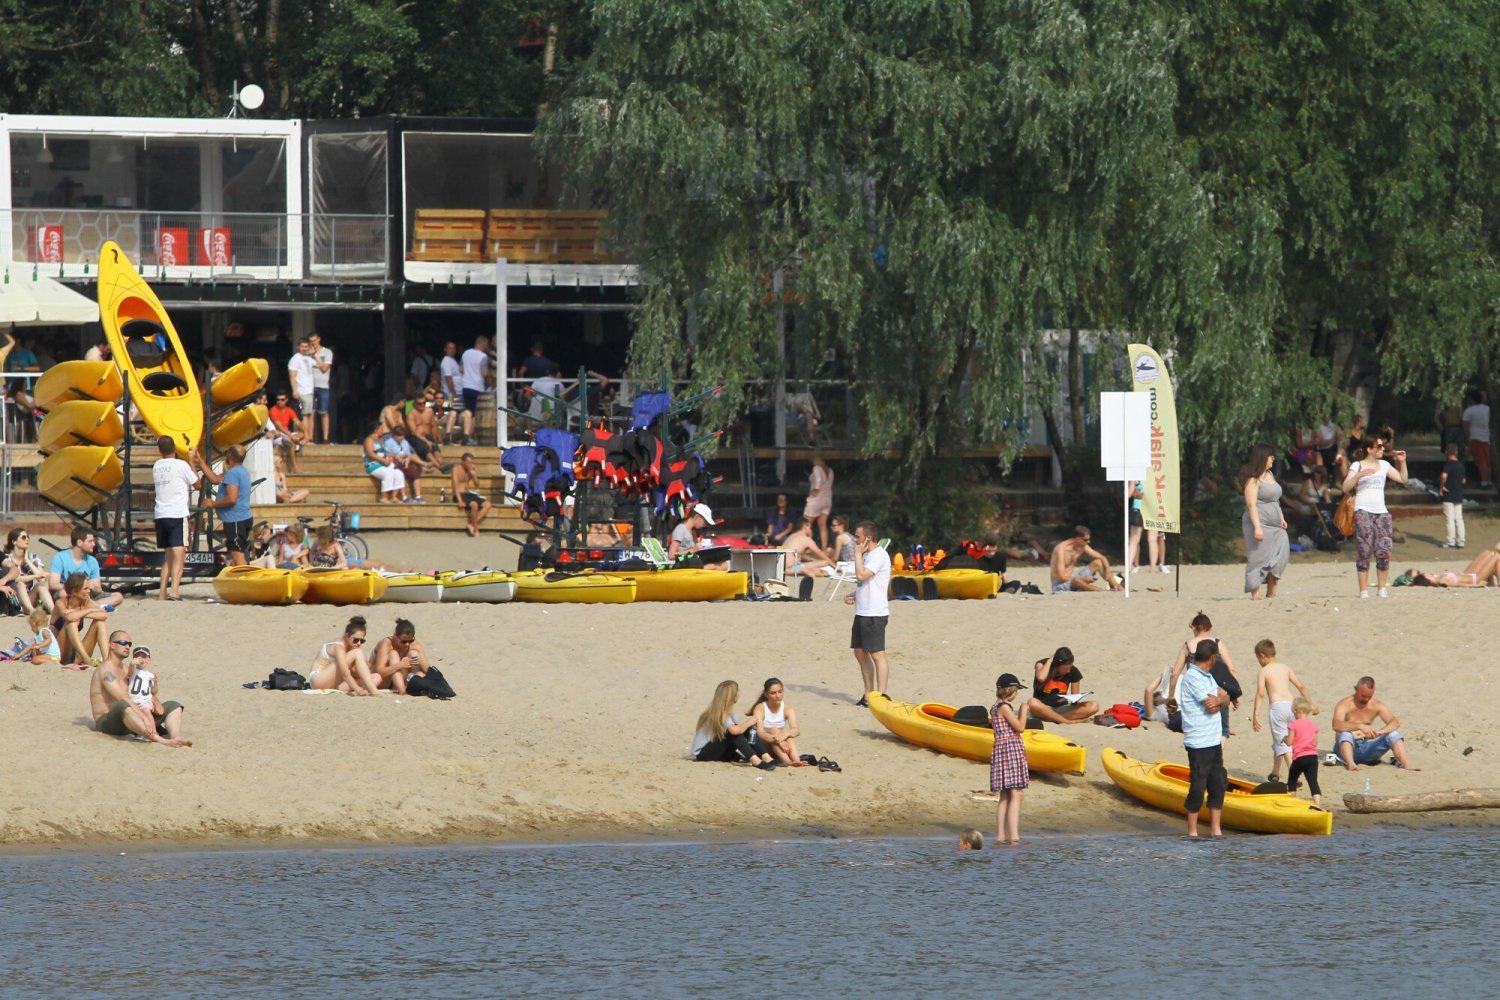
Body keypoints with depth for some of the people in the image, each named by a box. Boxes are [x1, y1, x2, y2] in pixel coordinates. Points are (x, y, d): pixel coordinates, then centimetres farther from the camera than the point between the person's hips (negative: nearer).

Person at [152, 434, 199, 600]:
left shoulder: (157, 466, 10)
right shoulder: (181, 465, -6)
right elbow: (197, 483, 5)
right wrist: (192, 462, 16)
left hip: (160, 516, 6)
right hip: (178, 515, -6)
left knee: (169, 557, 16)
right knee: (179, 556, -10)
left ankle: (163, 593, 11)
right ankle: (174, 592, -24)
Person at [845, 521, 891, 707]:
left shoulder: (879, 555, -14)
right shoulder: (867, 555, 17)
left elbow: (861, 575, -25)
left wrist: (858, 554, -13)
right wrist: (854, 596, 8)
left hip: (875, 613, -10)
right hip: (862, 612, 10)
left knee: (877, 655, -9)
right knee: (860, 652, 14)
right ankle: (868, 694, 21)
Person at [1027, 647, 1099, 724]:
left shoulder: (1072, 671, 0)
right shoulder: (1042, 665, -8)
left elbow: (1075, 696, 7)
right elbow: (1041, 678, -32)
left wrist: (1074, 700, -16)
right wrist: (1050, 660, -18)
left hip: (1062, 708, 3)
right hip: (1044, 708, -3)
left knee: (1094, 706, -21)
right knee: (1033, 703, -40)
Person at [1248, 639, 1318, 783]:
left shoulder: (1263, 671, 1)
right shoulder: (1285, 668, 17)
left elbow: (1260, 693, -11)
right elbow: (1301, 686, 16)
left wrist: (1255, 714, -12)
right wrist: (1310, 704, 24)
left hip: (1276, 705, -6)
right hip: (1290, 704, 6)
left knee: (1282, 743, -5)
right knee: (1279, 740, 22)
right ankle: (1275, 773, 34)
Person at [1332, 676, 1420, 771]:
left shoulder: (1376, 705, 5)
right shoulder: (1345, 704, -7)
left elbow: (1395, 723, -5)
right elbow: (1336, 725, -26)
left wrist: (1380, 732, -28)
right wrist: (1360, 726, -41)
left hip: (1367, 748, 4)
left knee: (1394, 734, -15)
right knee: (1345, 734, -37)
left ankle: (1406, 764, -31)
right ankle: (1350, 764, -60)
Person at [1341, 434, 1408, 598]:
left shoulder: (1384, 465, 15)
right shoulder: (1357, 466, 1)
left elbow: (1402, 479, 18)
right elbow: (1346, 487, -7)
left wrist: (1402, 462, 7)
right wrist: (1360, 475, -20)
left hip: (1381, 511, 4)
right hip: (1363, 511, -4)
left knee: (1384, 551, -3)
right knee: (1364, 551, -8)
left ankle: (1382, 588, 7)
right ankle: (1363, 590, -7)